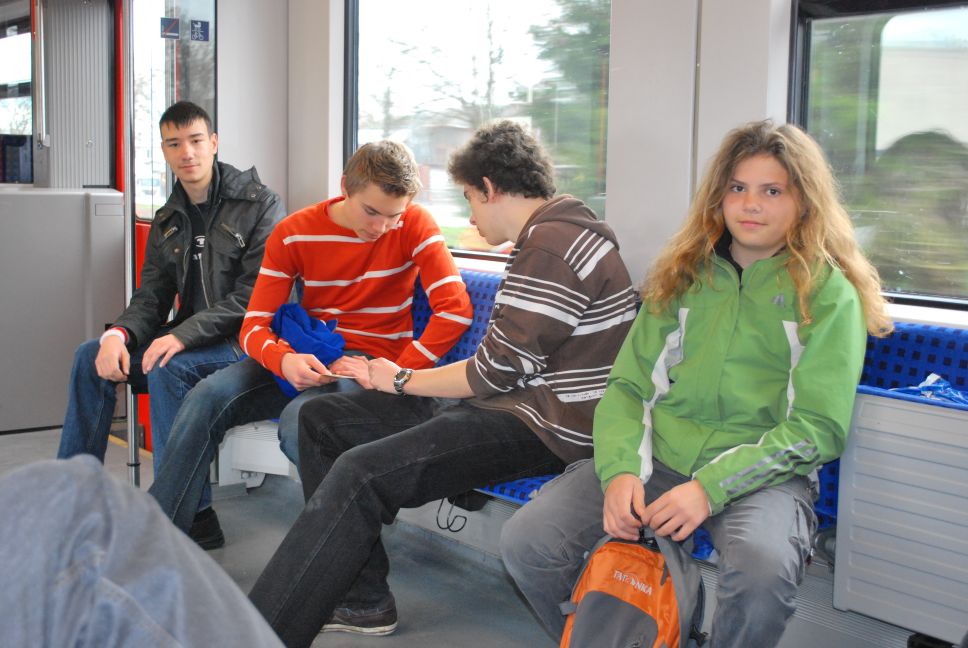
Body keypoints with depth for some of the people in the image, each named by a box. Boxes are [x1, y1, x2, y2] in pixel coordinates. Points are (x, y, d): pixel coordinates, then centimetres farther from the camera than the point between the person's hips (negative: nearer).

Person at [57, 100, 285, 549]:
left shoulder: (259, 204, -8)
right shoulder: (168, 221, 14)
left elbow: (256, 295, -17)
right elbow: (151, 297, 10)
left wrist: (184, 334, -25)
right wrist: (119, 334, -14)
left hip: (243, 342, -7)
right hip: (188, 340, 7)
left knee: (169, 368, -32)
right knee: (90, 355, -6)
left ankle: (188, 515, -25)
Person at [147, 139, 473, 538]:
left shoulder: (414, 225, -7)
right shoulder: (294, 233, -2)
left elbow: (455, 309, -15)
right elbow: (254, 326, -5)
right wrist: (283, 359, -29)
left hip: (369, 360, -3)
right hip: (304, 356, 4)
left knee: (300, 419, -36)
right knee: (207, 397, -21)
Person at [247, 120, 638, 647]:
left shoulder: (552, 245, -16)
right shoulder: (551, 233, 17)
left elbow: (497, 372, -18)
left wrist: (402, 381, -3)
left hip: (544, 425, -11)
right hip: (518, 400, 11)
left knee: (360, 474, -29)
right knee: (320, 418, 8)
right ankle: (361, 601, 6)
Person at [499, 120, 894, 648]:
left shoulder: (829, 293, 1)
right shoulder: (686, 275, 13)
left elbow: (818, 426, -7)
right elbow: (628, 384, 9)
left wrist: (711, 487, -18)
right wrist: (620, 470, -11)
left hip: (762, 475, -3)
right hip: (655, 458, 3)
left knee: (763, 568, -37)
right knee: (525, 544, -18)